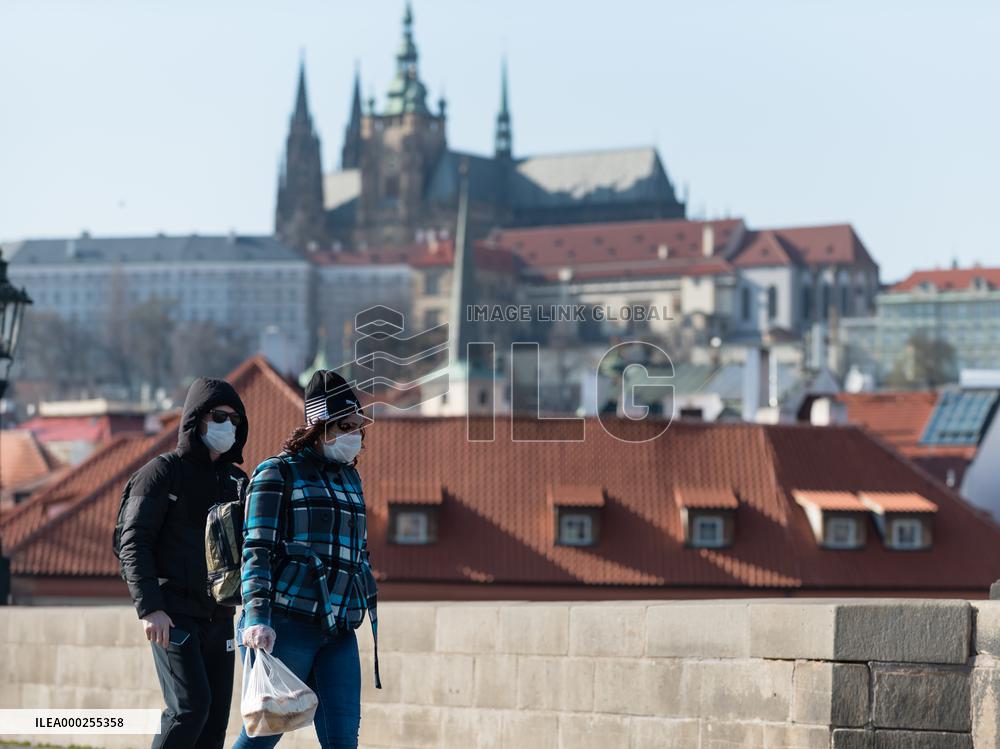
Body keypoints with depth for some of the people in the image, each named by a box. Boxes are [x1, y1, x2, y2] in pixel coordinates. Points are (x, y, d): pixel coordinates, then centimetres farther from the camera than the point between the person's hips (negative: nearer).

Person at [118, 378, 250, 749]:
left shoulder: (237, 481, 16)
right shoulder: (163, 472, -2)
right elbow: (133, 543, -9)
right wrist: (149, 608, -19)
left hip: (219, 618, 6)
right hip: (173, 616, -6)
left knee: (215, 719, 1)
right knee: (191, 707, -19)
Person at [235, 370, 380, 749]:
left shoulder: (349, 479, 20)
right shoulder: (279, 473, -1)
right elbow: (257, 550, -8)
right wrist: (257, 617, -20)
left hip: (339, 632, 6)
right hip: (285, 624, -6)